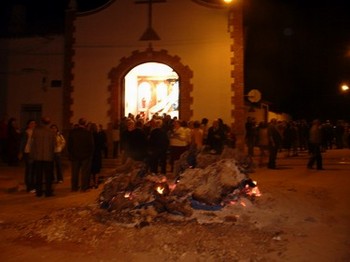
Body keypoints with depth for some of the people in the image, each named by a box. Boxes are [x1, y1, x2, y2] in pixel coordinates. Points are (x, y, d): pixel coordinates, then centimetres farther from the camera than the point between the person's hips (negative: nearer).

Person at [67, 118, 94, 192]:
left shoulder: (72, 132, -1)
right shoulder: (88, 133, -10)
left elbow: (69, 145, 3)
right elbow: (91, 145, -6)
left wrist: (71, 154, 10)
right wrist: (90, 154, 5)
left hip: (74, 156, 3)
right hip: (85, 155, -3)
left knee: (75, 172, 11)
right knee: (85, 172, 4)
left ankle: (74, 187, 15)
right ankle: (84, 188, 5)